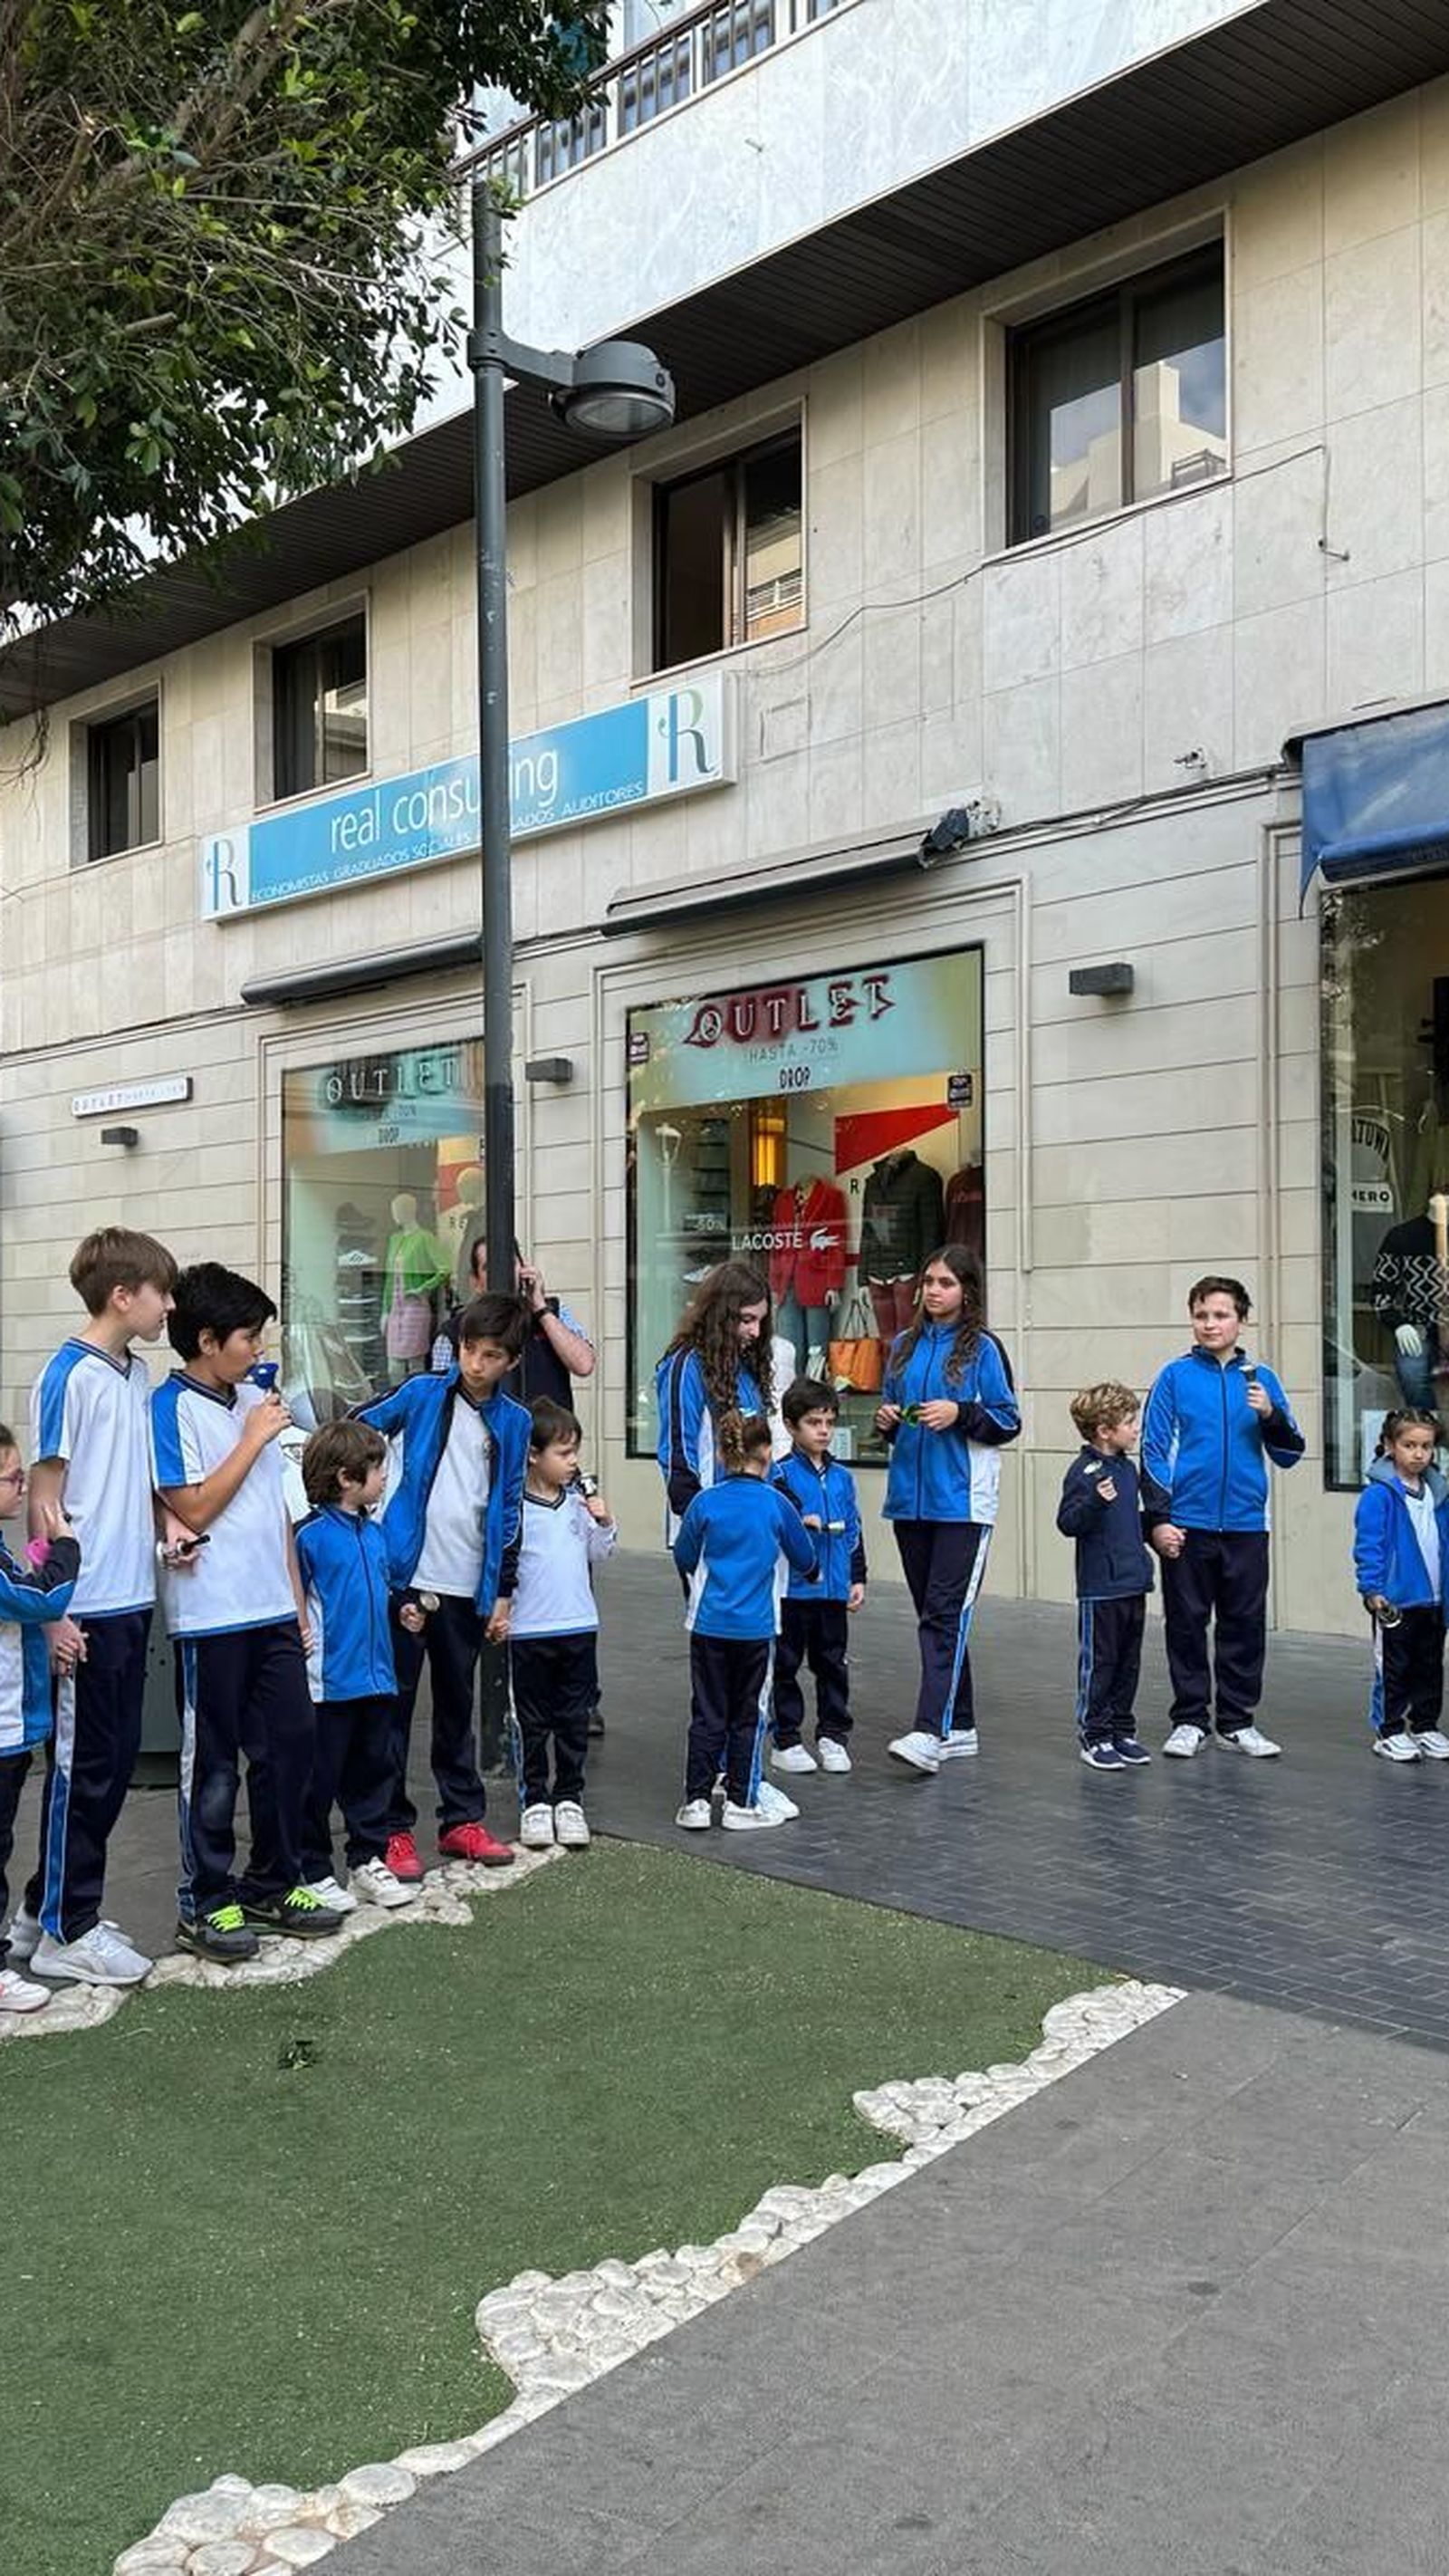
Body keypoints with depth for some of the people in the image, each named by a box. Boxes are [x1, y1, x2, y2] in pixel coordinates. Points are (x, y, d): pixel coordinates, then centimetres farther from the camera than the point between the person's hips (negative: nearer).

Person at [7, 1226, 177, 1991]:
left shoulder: (138, 1376, 10)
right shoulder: (69, 1376, -13)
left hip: (132, 1601, 8)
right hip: (88, 1610, -8)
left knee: (113, 1762, 14)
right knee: (81, 1767, 3)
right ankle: (62, 1933, 16)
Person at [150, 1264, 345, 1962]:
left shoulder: (255, 1398, 10)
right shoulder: (172, 1407, -10)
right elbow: (194, 1509, -16)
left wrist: (298, 1601, 14)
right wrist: (254, 1439, -13)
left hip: (272, 1611, 7)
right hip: (211, 1616, -7)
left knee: (290, 1746, 11)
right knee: (213, 1763, 4)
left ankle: (272, 1884, 27)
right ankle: (205, 1902, 17)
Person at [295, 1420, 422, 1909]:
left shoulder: (374, 1531, 10)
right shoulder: (311, 1534, -13)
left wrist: (401, 1613, 6)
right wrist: (304, 1636, -19)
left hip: (376, 1676, 8)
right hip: (329, 1680, -7)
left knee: (372, 1773, 15)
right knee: (320, 1780, 3)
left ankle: (369, 1863, 26)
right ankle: (313, 1872, 14)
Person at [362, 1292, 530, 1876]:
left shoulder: (514, 1422, 5)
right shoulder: (421, 1394, -2)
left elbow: (509, 1511, 9)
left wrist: (503, 1593, 8)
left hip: (467, 1588, 3)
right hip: (405, 1577, -3)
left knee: (457, 1707, 14)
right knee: (394, 1705, 2)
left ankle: (462, 1819, 25)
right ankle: (393, 1829, 10)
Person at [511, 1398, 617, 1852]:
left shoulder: (580, 1500, 4)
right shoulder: (515, 1506, -11)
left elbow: (599, 1556, 13)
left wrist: (604, 1524, -3)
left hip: (579, 1626, 4)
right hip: (529, 1630, -4)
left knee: (574, 1720, 11)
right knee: (533, 1723, 7)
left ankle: (569, 1798, 21)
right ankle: (535, 1802, 18)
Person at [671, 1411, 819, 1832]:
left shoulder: (705, 1502, -5)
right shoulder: (776, 1504, -6)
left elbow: (684, 1559, 7)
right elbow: (805, 1561, 7)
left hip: (708, 1625, 1)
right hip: (756, 1627, -1)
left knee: (707, 1714, 8)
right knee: (747, 1716, 9)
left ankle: (697, 1800, 8)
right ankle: (740, 1804, 13)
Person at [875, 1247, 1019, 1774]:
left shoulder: (983, 1349, -3)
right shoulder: (904, 1347, 13)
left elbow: (1008, 1421, -3)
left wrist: (960, 1413, -17)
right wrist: (887, 1421, 0)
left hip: (962, 1502, -6)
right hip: (910, 1498, 6)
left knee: (945, 1613, -12)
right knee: (932, 1614, 11)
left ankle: (930, 1731, -17)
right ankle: (959, 1727, 20)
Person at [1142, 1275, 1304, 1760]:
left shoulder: (1260, 1379, 7)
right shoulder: (1176, 1376, 1)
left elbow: (1289, 1454, 8)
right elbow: (1154, 1451, 0)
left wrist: (1270, 1415, -10)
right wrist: (1159, 1517, -7)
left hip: (1246, 1526, 2)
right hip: (1187, 1525, -2)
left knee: (1244, 1625, 8)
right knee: (1186, 1623, 5)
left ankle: (1237, 1721, 19)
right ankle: (1190, 1720, 15)